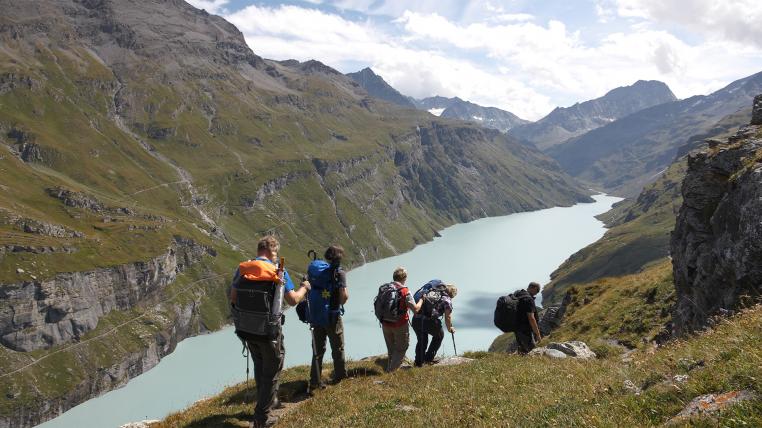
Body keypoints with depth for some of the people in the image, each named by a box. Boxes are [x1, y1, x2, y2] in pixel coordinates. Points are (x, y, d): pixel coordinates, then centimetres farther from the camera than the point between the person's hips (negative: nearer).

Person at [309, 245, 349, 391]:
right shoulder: (339, 272, -14)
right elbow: (344, 296, -22)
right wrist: (341, 302, 0)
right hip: (333, 316, -4)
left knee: (318, 349, 12)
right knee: (338, 348, 16)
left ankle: (315, 381, 12)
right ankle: (340, 376, 30)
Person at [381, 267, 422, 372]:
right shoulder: (405, 292, -16)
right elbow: (416, 309, -16)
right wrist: (421, 300, 0)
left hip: (385, 324, 5)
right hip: (400, 325, -5)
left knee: (391, 348, 23)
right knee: (401, 348, 14)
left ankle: (390, 368, 32)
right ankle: (392, 370, 9)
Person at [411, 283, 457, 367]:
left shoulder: (431, 291, 24)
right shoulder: (447, 300, 9)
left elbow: (420, 301, 24)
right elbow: (448, 317, 5)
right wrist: (449, 328, 21)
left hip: (416, 319, 5)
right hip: (429, 321, -4)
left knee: (421, 340, 27)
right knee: (439, 335, 25)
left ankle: (419, 362, 29)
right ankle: (428, 359, 23)